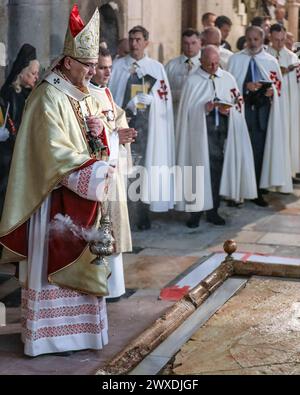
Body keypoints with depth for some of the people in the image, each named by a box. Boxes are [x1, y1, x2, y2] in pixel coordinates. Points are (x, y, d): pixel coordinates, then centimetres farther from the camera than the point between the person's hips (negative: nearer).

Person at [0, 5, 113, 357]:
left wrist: (98, 130, -4)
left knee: (79, 262, 13)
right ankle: (50, 331, 9)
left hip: (83, 195, 8)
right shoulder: (49, 98, -16)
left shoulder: (85, 94, 10)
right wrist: (93, 169, -21)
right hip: (57, 197, -8)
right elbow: (55, 153, -20)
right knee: (54, 262, 0)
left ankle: (77, 325, 22)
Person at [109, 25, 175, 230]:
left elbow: (164, 98, 9)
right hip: (123, 122, -1)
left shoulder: (157, 68, 9)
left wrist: (147, 99, -4)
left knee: (145, 166, 0)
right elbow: (110, 94, 5)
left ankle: (142, 213, 7)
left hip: (147, 125, 1)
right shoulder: (118, 66, 7)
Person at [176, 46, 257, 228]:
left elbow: (238, 104, 8)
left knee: (217, 168, 6)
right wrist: (204, 108, -19)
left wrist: (228, 109, -12)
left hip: (222, 130, 3)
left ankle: (213, 211, 15)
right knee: (200, 168, -4)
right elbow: (188, 109, -4)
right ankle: (196, 212, 3)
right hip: (201, 132, -3)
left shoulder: (228, 79, 9)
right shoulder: (193, 81, 0)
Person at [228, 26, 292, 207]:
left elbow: (278, 84, 14)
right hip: (241, 108, -1)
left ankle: (257, 191, 5)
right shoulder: (235, 59, 8)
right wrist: (246, 86, -13)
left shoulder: (271, 61, 12)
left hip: (262, 111, 1)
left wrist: (272, 91, -8)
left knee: (259, 150, -2)